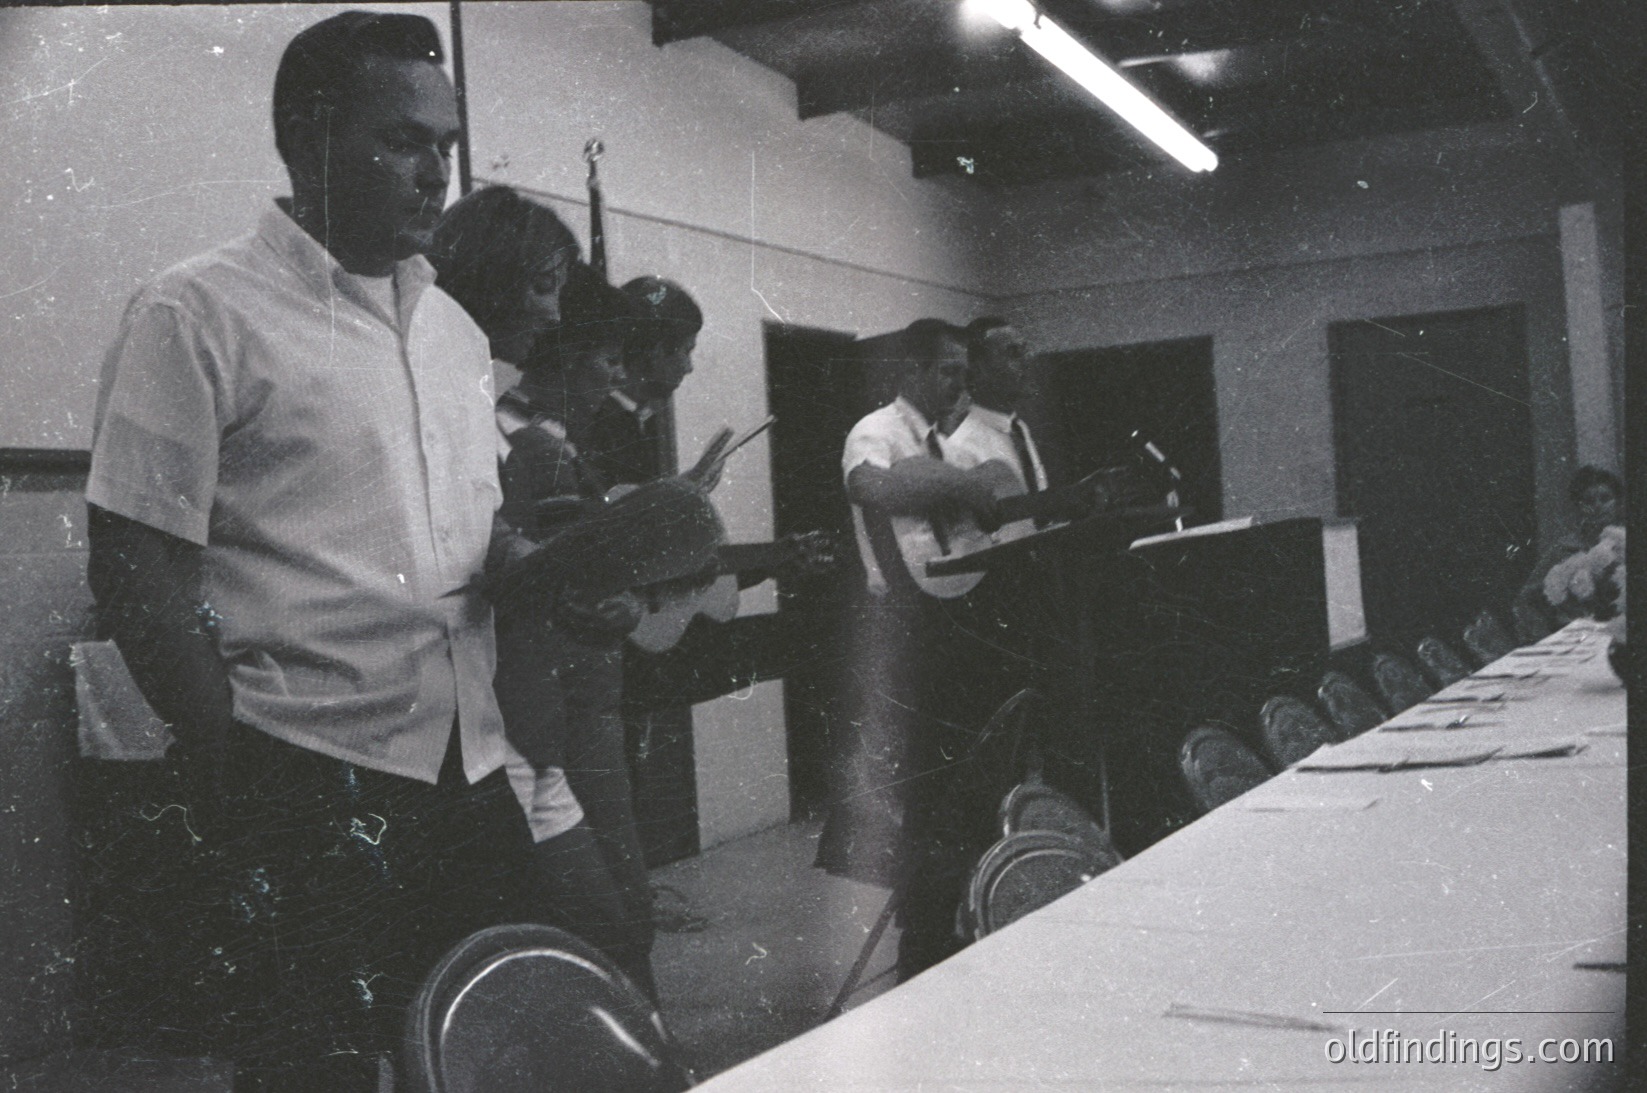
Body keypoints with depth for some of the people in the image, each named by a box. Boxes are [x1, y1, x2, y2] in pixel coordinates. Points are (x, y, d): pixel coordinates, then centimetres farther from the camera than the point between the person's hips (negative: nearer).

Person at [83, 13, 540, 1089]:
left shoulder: (456, 330, 15)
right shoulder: (201, 313, -6)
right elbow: (137, 569, -9)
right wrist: (236, 793, -15)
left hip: (471, 780, 7)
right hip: (304, 798, -6)